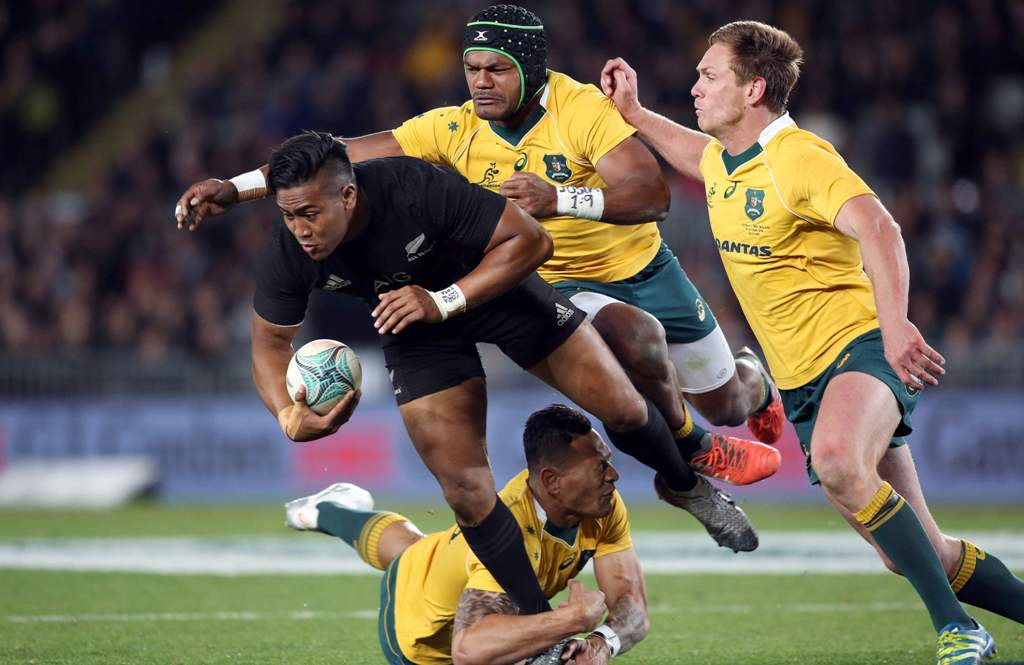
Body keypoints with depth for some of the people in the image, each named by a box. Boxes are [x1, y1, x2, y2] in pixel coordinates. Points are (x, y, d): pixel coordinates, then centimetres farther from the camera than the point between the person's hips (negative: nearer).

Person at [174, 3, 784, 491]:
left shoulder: (582, 110, -25)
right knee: (635, 336, -35)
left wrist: (558, 199, -46)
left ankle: (753, 378, 54)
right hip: (562, 287, 0)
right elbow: (344, 158, -15)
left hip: (643, 267, 0)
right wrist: (235, 187, -20)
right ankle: (695, 448, -6)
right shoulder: (454, 131, -15)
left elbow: (653, 195, -33)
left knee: (726, 403, 12)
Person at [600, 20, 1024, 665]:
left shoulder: (798, 157, -16)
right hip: (802, 378, 8)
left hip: (862, 346, -8)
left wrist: (894, 323, -47)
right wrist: (634, 113, 29)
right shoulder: (724, 162, 10)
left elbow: (878, 230, -32)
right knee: (923, 554, 5)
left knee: (836, 459, -39)